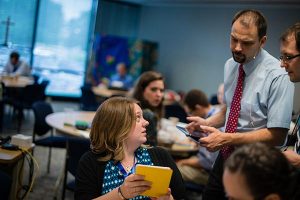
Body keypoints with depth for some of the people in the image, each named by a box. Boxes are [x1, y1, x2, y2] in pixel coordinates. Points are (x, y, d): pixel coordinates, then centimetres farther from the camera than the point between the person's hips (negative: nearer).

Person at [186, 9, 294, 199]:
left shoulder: (278, 76, -19)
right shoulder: (230, 65, 1)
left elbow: (277, 135, -20)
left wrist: (227, 139, -23)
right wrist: (207, 122, -4)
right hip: (226, 156, 6)